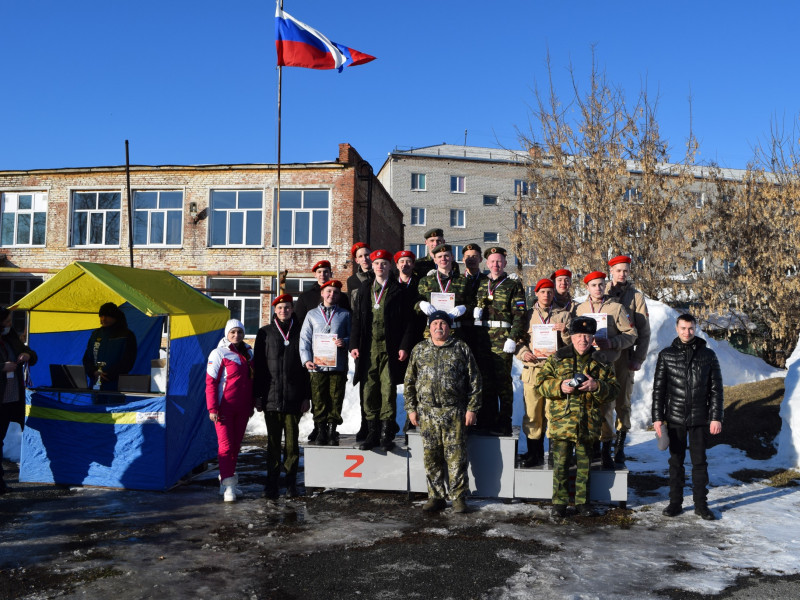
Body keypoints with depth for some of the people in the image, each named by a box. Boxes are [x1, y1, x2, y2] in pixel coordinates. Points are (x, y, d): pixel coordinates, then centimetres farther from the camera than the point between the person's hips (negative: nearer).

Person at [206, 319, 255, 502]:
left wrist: (252, 404, 18)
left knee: (236, 445, 10)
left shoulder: (248, 353, 11)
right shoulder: (219, 354, -6)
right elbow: (210, 382, -8)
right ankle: (228, 486, -6)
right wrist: (212, 408, -13)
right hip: (224, 408, -5)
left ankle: (227, 477, 24)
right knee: (226, 445, -8)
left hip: (242, 408, 5)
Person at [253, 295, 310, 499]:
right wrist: (257, 395, 1)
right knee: (273, 441, 5)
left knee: (292, 440, 4)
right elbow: (258, 366, 7)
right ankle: (272, 483, 12)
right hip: (271, 397, 1)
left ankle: (291, 482, 14)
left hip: (294, 398, 0)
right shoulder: (265, 333, 8)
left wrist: (306, 396, 0)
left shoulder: (300, 333, 6)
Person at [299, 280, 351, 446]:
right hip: (317, 365, 0)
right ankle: (321, 431, 8)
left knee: (336, 399, 0)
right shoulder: (312, 314, 14)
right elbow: (304, 339, 11)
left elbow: (353, 335, 13)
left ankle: (332, 430, 11)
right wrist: (306, 359, -2)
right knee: (318, 400, -1)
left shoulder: (345, 314, 13)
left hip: (338, 365, 0)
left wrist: (345, 342, -10)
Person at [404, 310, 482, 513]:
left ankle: (459, 496, 11)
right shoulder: (419, 350, 10)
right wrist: (411, 408, 7)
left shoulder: (461, 349, 3)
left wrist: (472, 408, -3)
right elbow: (409, 381, 13)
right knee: (431, 456, 6)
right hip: (427, 412, 3)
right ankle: (436, 496, 18)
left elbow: (474, 380, 2)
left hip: (454, 412, -2)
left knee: (456, 455, -1)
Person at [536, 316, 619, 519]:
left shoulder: (602, 363, 7)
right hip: (561, 422, -2)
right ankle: (559, 502, 16)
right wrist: (559, 386, -17)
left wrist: (597, 386, -15)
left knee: (585, 464, 12)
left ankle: (582, 501, 26)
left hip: (588, 424, 2)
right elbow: (541, 382, 0)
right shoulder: (557, 359, 2)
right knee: (561, 464, 4)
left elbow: (613, 390, 4)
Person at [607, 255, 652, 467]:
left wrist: (638, 359, -4)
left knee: (622, 402, 2)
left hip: (624, 357, -1)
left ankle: (619, 448, 10)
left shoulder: (636, 296, 6)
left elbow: (644, 331, 4)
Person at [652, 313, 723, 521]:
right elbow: (658, 389, 4)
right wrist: (657, 417, -1)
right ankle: (675, 502, 18)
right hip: (675, 418, 0)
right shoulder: (666, 355, 3)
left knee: (699, 462, 6)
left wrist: (716, 417, -1)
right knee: (676, 461, 8)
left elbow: (716, 389, 5)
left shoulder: (708, 355, 3)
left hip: (699, 419, 0)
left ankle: (701, 504, 18)